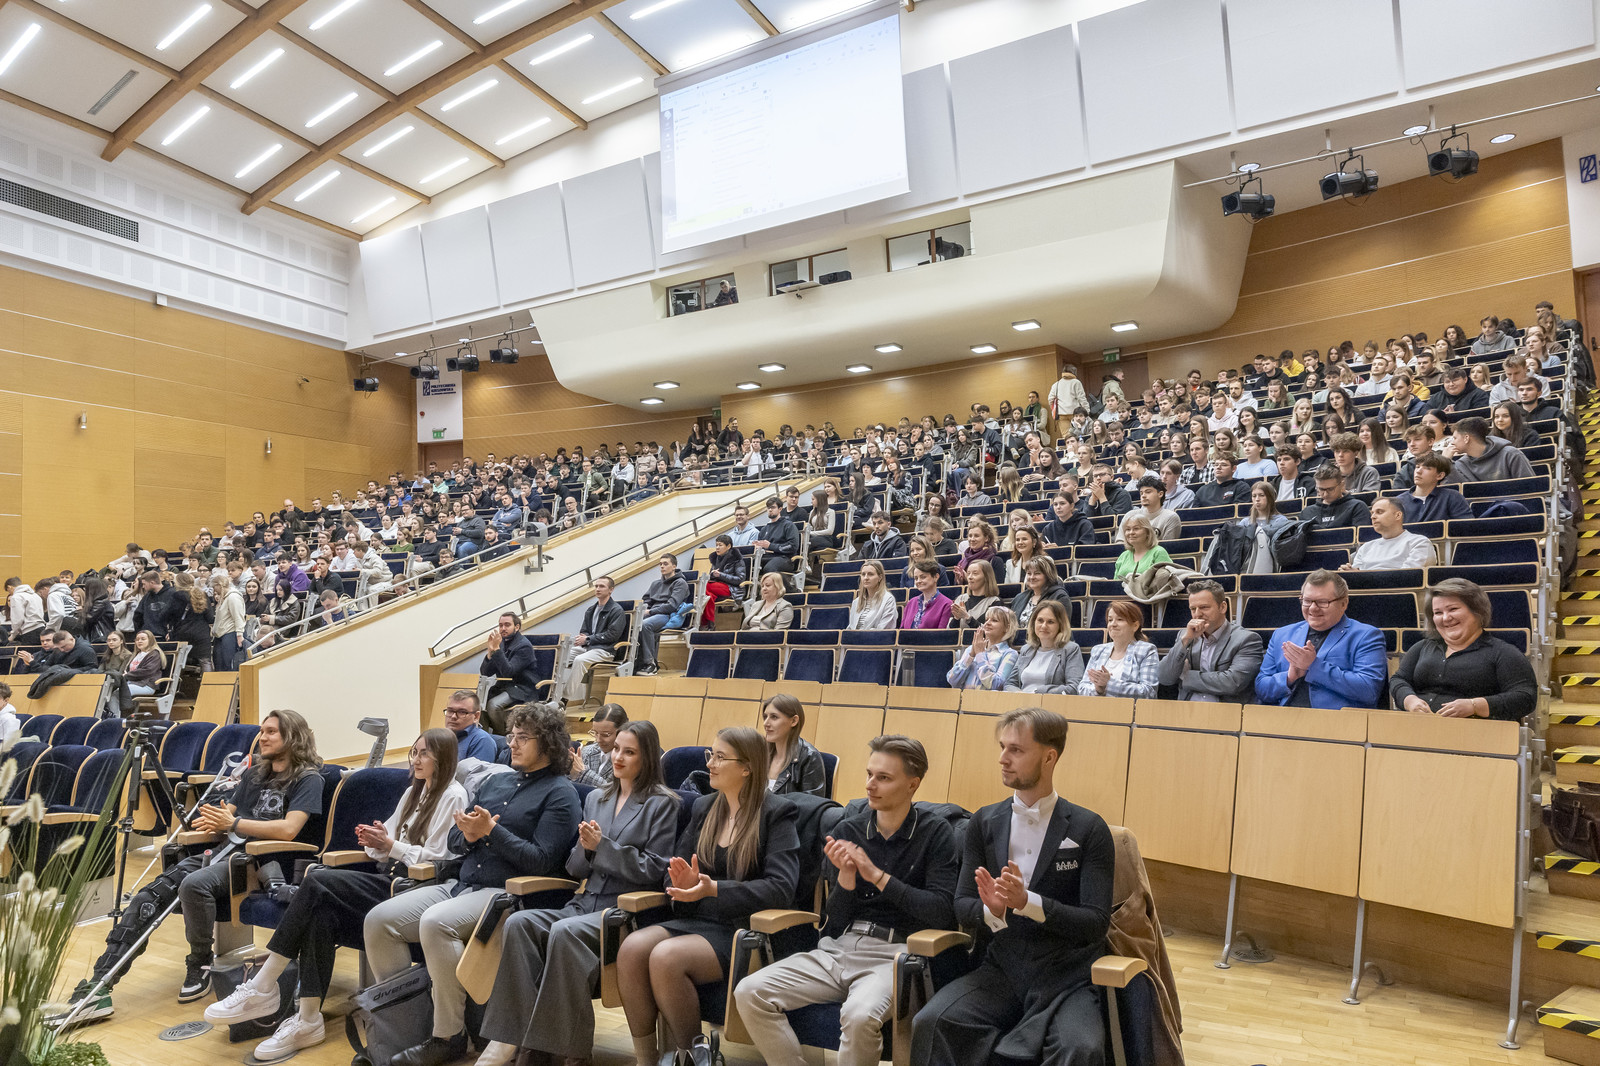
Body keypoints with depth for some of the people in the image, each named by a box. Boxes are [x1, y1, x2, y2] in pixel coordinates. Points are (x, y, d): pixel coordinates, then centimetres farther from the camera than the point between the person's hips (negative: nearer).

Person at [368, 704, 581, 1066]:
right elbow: (453, 842, 20)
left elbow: (542, 861, -12)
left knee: (436, 922, -32)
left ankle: (449, 1036, -18)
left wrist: (492, 831, -14)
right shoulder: (497, 782, 20)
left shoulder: (559, 792, -2)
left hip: (508, 894, -8)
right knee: (379, 920, -8)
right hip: (461, 885, 8)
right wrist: (469, 835, -4)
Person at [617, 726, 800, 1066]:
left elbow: (781, 888, -14)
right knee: (632, 946, -22)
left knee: (666, 956, -29)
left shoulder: (776, 813, -4)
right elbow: (676, 869, 18)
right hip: (695, 920, 6)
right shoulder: (704, 808, 14)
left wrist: (715, 889, -21)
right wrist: (682, 883, -7)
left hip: (743, 931, -6)